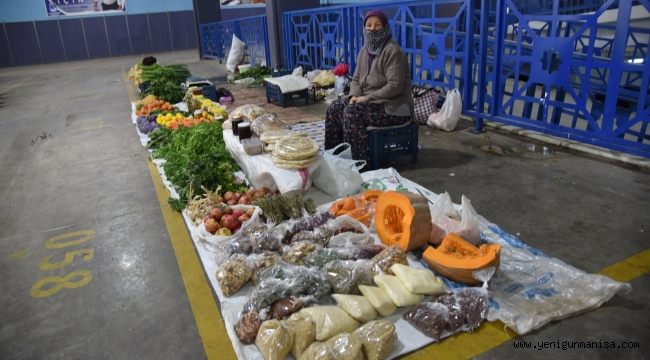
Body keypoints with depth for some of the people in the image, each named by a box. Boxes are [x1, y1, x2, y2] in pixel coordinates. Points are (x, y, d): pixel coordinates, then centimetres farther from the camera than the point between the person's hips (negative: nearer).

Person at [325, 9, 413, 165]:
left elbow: (394, 86, -24)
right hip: (371, 101, 9)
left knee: (352, 112, -27)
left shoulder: (393, 51, -17)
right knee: (335, 107, -4)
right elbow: (356, 79, 14)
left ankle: (360, 163, -18)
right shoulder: (365, 50, 10)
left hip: (393, 107, -8)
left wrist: (367, 98, -21)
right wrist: (354, 96, -7)